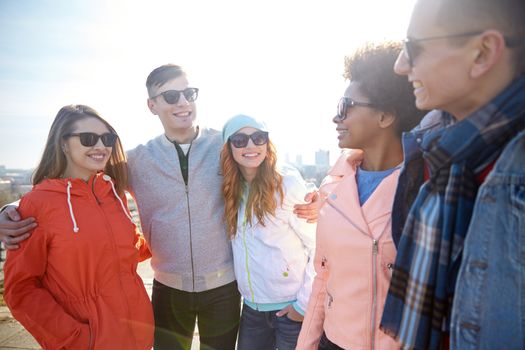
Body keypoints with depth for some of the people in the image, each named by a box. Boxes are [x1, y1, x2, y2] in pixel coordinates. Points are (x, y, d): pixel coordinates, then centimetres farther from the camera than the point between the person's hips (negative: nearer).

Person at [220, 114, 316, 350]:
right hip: (252, 307, 5)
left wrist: (305, 303, -13)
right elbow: (241, 247, 9)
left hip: (291, 307, -5)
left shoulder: (287, 182, -16)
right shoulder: (232, 190, 1)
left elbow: (319, 247, -14)